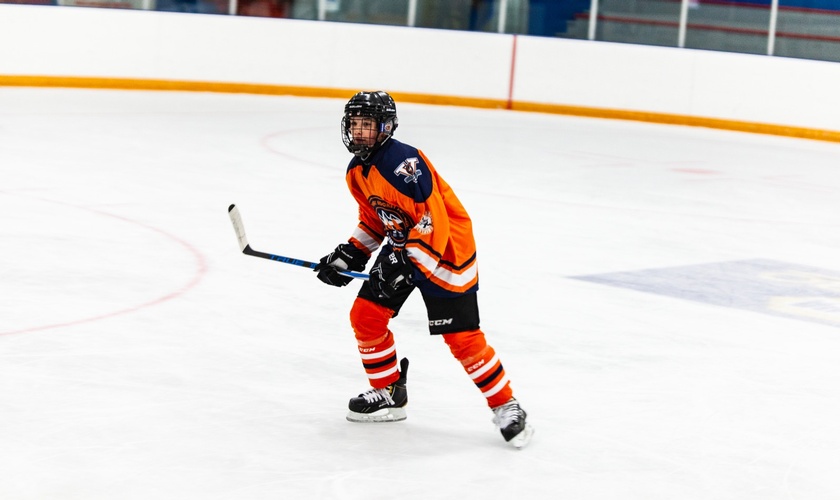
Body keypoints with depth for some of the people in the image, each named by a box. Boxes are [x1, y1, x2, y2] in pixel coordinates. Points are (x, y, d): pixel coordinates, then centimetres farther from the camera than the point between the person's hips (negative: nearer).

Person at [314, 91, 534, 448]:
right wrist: (349, 256, 8)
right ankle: (389, 394, 20)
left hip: (445, 247, -9)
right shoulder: (357, 171, 5)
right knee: (366, 316, 4)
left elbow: (433, 220, -29)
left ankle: (505, 406, 3)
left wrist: (406, 263, -29)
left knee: (461, 337, -11)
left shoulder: (402, 162, -26)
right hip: (402, 247, 9)